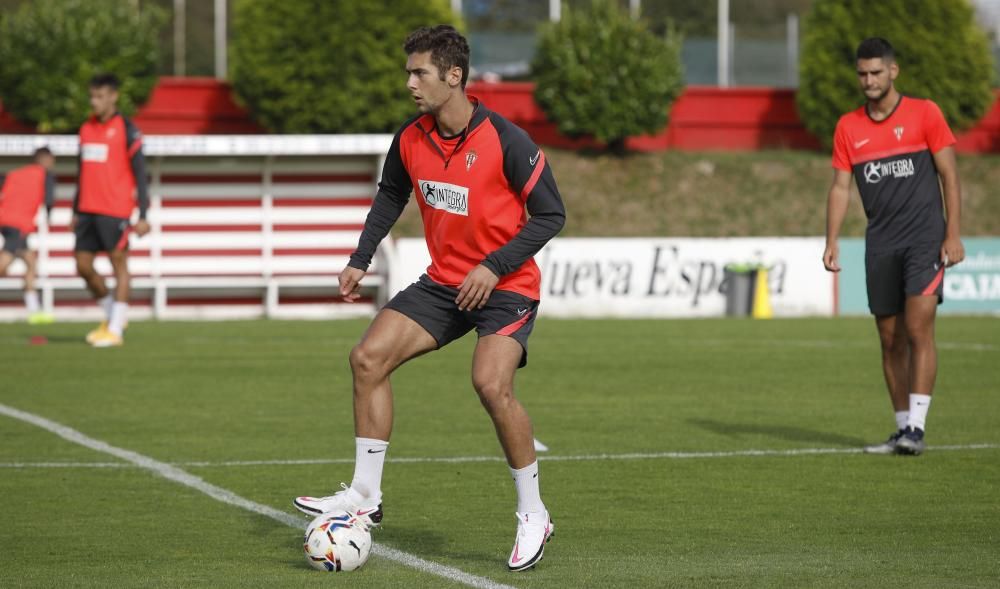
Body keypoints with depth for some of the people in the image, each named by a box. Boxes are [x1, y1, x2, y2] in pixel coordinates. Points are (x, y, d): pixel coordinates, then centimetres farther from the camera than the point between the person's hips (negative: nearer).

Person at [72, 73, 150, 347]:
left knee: (118, 263, -3)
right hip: (88, 210, 7)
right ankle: (112, 315, 21)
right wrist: (76, 212, 18)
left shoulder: (126, 130, -6)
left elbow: (140, 175, -7)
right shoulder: (87, 129, 13)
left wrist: (142, 216, -13)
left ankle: (115, 330, 1)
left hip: (115, 211, -7)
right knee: (83, 265, 4)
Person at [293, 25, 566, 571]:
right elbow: (390, 196, 18)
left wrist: (494, 266, -21)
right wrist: (360, 260, 8)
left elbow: (550, 214, -14)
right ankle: (365, 495, 3)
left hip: (505, 286, -7)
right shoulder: (410, 139, -1)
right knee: (368, 357, -6)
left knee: (492, 384, -27)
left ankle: (533, 514, -9)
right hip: (443, 281, 7)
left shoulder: (505, 141, -20)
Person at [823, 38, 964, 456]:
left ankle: (916, 428, -16)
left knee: (918, 330, -14)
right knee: (891, 339, 5)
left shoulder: (924, 113, -2)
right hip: (880, 245, 4)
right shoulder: (848, 127, 8)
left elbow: (949, 175, -1)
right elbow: (840, 187, 8)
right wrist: (832, 242, -3)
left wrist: (953, 234, -8)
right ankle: (902, 428, 12)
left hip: (925, 240, -4)